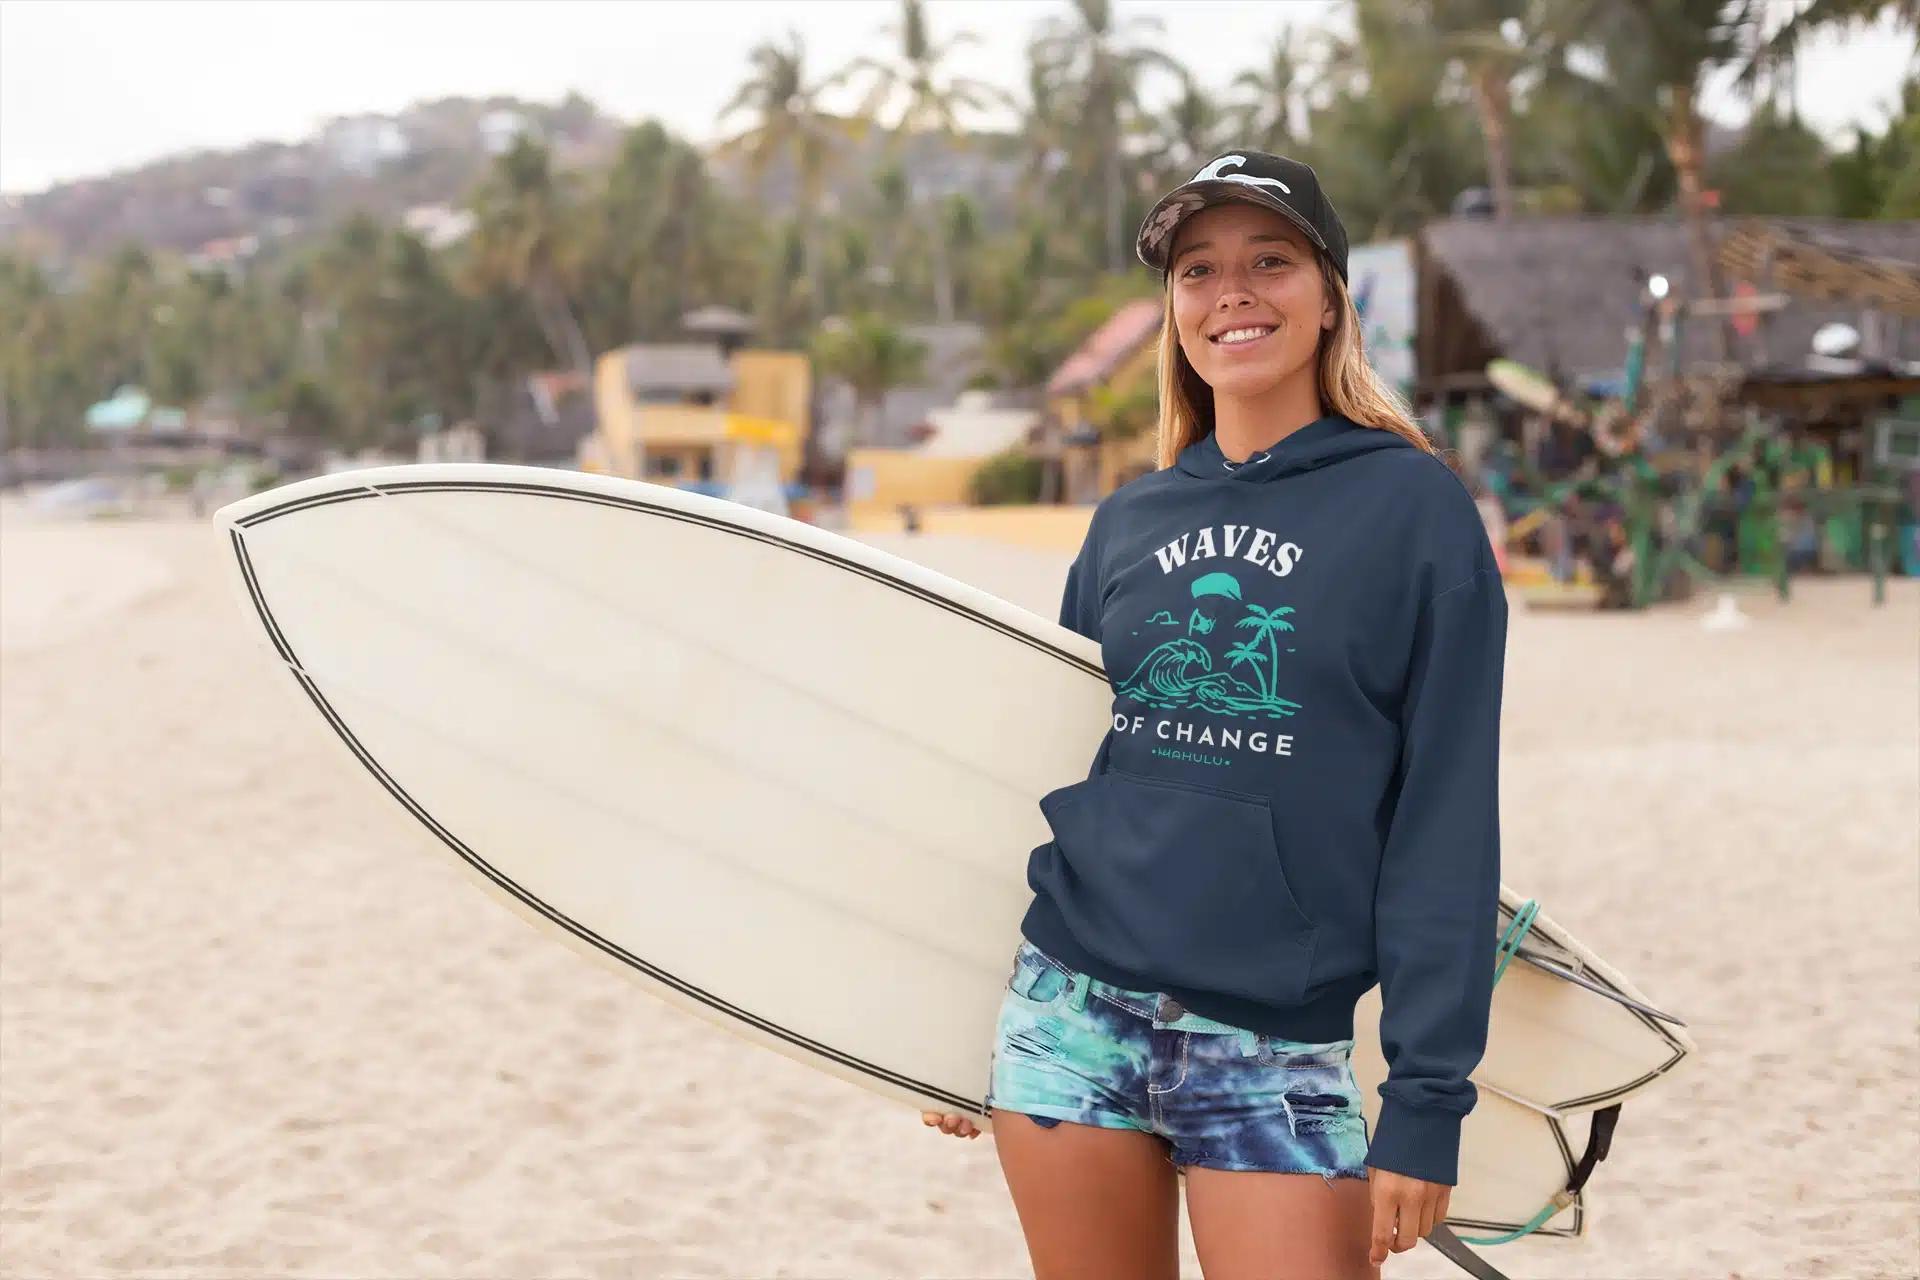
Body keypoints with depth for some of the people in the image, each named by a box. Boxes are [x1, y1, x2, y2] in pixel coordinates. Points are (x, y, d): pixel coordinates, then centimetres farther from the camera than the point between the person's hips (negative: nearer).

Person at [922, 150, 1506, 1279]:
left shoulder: (1412, 508, -3)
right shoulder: (1128, 525, 11)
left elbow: (1448, 816, -6)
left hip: (1274, 1049, -4)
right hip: (1068, 1015, 4)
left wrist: (1428, 1102, -10)